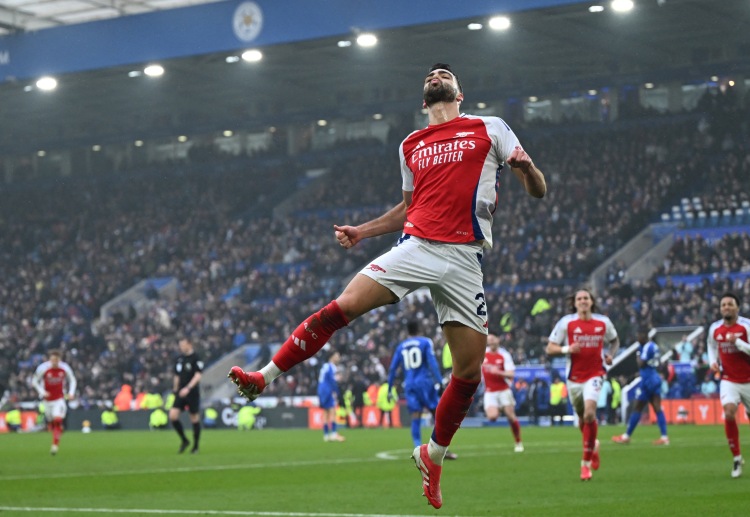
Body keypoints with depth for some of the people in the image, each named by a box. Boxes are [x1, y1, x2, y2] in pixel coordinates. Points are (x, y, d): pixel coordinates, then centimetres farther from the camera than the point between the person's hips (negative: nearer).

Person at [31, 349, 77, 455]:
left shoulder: (65, 368, -10)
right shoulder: (42, 368, -15)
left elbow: (72, 380, 7)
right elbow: (34, 381, -3)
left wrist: (71, 392, -6)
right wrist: (42, 392, -17)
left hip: (60, 398, -1)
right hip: (48, 400, 1)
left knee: (58, 421, -17)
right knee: (51, 422, 7)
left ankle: (55, 444, -11)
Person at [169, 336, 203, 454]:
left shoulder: (196, 358, -8)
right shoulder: (179, 359, 11)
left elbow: (198, 376, -16)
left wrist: (188, 388, -25)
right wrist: (175, 389, 15)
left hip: (193, 393, -5)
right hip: (181, 393, 6)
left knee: (194, 419, 2)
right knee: (173, 415, -8)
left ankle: (196, 446, 15)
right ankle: (184, 441, 9)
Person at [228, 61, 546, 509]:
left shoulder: (491, 129, 8)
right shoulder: (411, 146, 18)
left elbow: (538, 190, 6)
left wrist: (526, 168, -17)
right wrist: (361, 231, 19)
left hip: (465, 260, -2)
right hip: (415, 248, 2)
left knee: (471, 368, -4)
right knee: (341, 307, -17)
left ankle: (433, 455, 17)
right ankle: (264, 378, -9)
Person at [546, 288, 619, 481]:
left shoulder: (603, 322, 1)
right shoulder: (566, 323, -4)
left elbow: (615, 340, 21)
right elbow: (550, 348, -3)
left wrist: (610, 354, 1)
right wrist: (567, 349, -21)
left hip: (594, 374, -1)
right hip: (574, 377, 1)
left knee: (589, 414, -21)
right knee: (582, 419, 12)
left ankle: (586, 462, -14)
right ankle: (593, 445, 46)